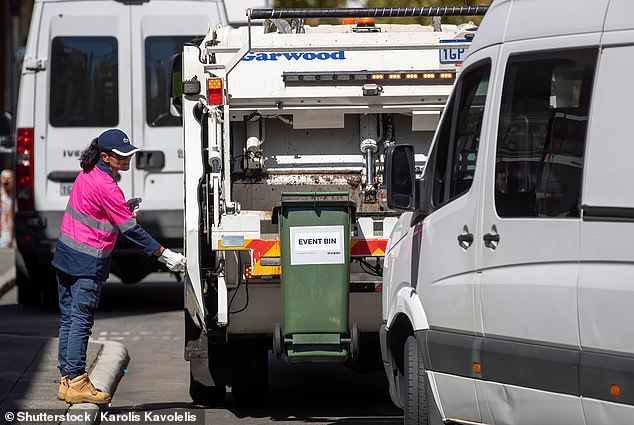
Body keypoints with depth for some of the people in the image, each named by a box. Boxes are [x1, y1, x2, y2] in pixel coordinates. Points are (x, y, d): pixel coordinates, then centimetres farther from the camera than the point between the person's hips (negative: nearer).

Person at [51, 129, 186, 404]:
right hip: (88, 262, -9)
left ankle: (67, 380, 15)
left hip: (66, 254, 9)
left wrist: (124, 208, 4)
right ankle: (76, 382, -3)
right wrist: (164, 255, -13)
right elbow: (131, 229, -17)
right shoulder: (106, 186, -20)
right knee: (81, 320, -5)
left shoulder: (87, 174, 7)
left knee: (69, 318, 11)